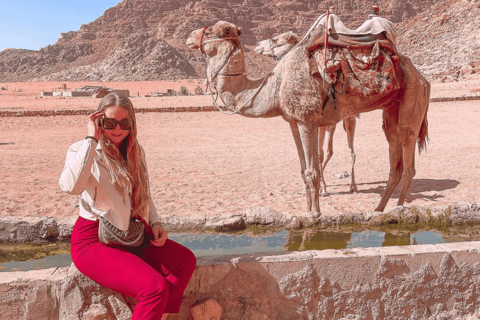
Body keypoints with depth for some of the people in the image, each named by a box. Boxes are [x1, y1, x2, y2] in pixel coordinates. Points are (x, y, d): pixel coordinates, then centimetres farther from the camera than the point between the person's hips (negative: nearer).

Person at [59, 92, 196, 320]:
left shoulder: (135, 152, 9)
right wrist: (91, 139, -27)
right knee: (156, 287, -24)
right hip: (94, 240, -7)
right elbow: (71, 187, -34)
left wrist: (155, 223, 3)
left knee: (186, 260, -8)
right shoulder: (82, 151, -11)